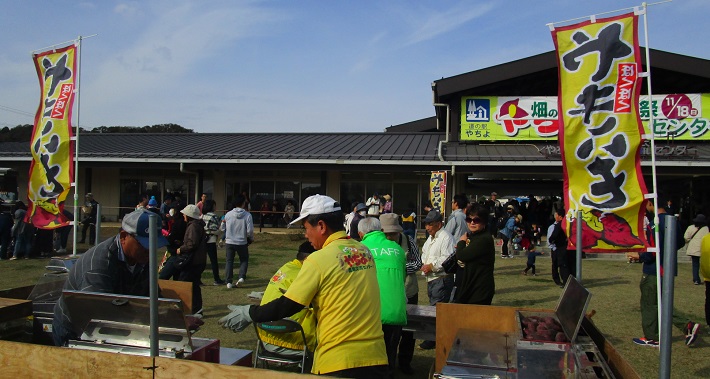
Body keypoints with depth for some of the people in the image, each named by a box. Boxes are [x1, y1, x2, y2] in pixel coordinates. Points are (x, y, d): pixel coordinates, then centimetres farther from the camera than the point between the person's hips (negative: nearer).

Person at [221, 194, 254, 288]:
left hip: (230, 242, 2)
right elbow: (250, 231, -12)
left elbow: (222, 228, 4)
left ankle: (228, 281, 11)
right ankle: (241, 277, -2)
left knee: (229, 261, 14)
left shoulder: (228, 214, -4)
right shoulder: (247, 215, -12)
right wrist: (251, 238, 7)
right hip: (242, 242, -2)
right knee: (244, 260, 17)